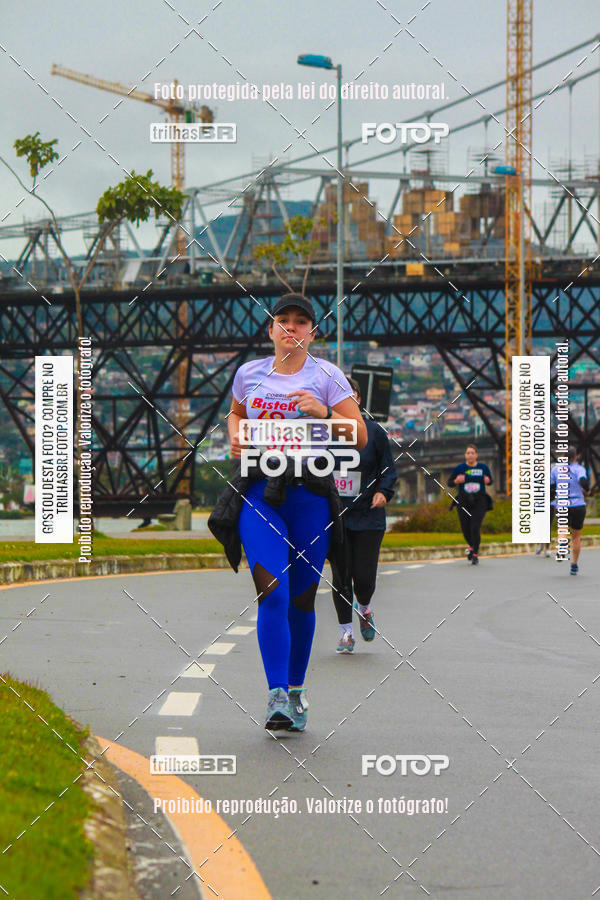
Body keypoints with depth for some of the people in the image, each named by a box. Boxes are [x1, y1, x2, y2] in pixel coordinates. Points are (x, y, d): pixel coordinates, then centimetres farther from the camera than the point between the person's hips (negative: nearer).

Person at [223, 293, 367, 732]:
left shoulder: (326, 376, 2)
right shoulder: (249, 373, 10)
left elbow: (360, 436, 0)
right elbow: (236, 413, 30)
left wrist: (324, 413, -15)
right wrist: (236, 436, 8)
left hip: (310, 494, 0)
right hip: (260, 493, 0)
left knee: (302, 598, 5)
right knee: (272, 593, -16)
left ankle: (296, 689, 24)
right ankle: (277, 697, -19)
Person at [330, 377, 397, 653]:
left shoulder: (374, 432, 1)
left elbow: (388, 469, 6)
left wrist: (383, 491, -12)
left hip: (368, 516, -1)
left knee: (364, 577, -5)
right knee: (340, 576, -3)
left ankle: (364, 609, 29)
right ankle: (345, 633, 11)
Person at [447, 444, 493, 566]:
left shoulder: (483, 467, 3)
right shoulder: (459, 468, 0)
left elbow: (490, 480, 16)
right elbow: (449, 482, 4)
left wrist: (487, 481, -7)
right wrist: (457, 481, -17)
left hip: (479, 502, -1)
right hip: (463, 501, 1)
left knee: (475, 527, -14)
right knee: (465, 529, 7)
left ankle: (475, 555, -10)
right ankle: (471, 546, 39)